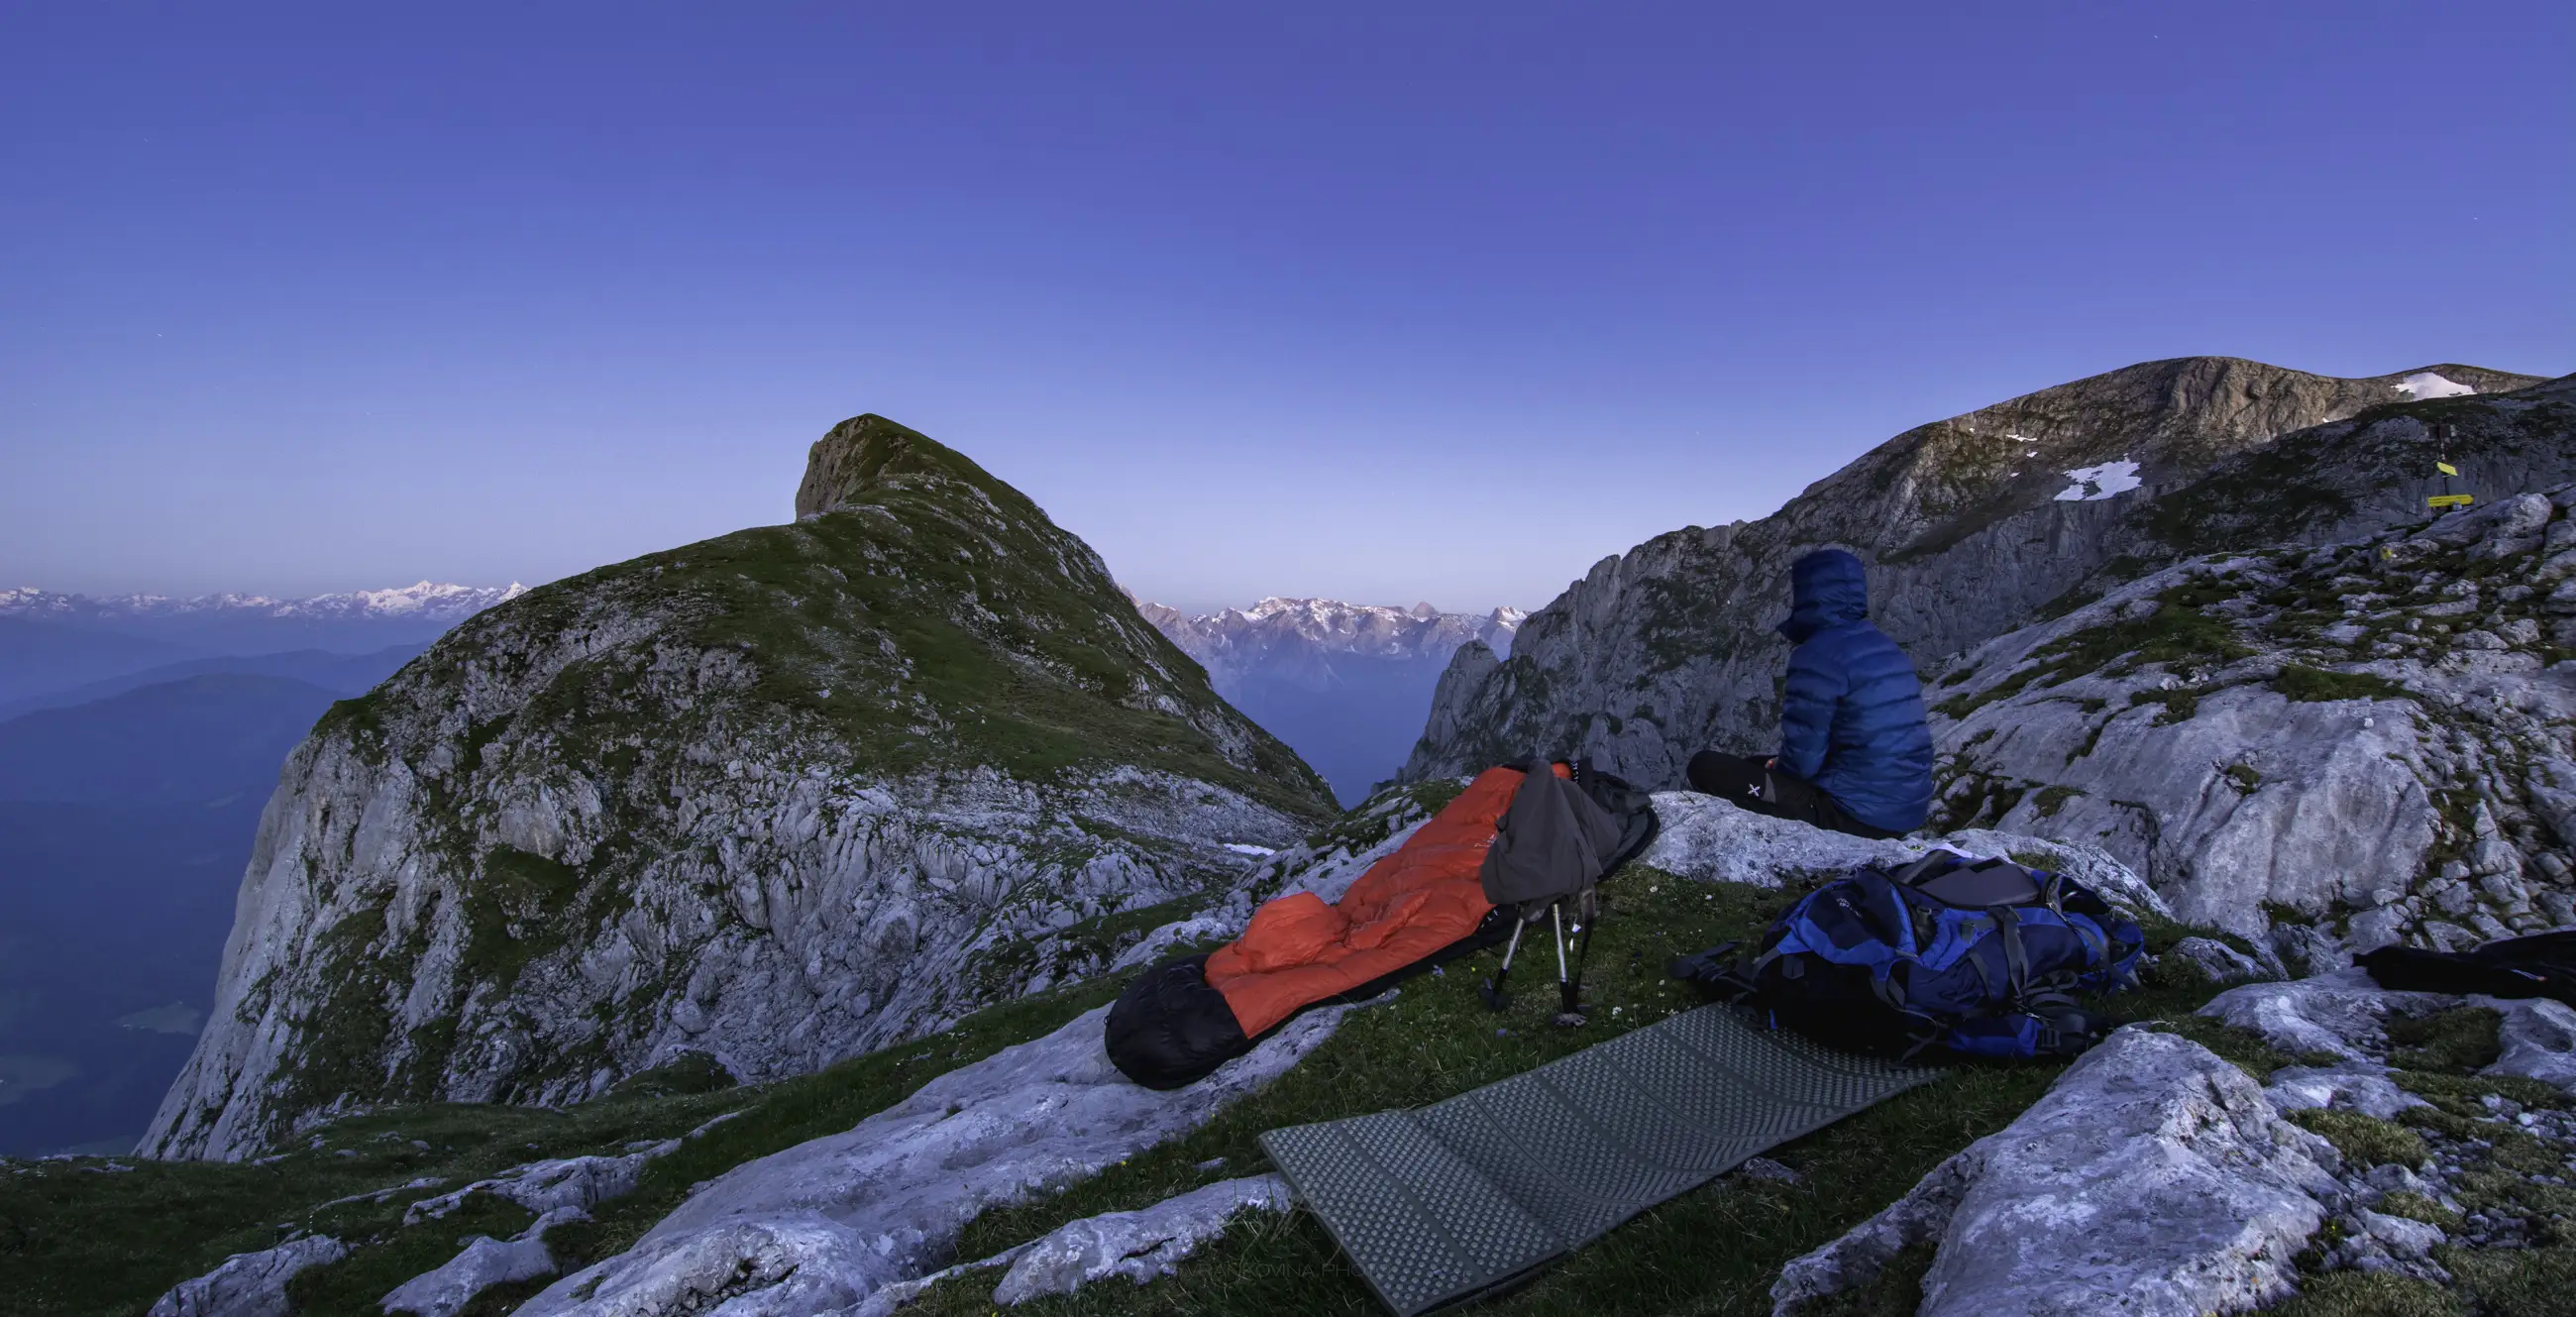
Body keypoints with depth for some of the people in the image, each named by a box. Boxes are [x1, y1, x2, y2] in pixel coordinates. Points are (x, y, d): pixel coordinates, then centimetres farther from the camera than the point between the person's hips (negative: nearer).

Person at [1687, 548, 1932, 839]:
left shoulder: (1818, 653, -17)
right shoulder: (1883, 646, 10)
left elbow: (1802, 760, -17)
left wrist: (1776, 766, 6)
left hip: (1855, 813, -9)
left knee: (1706, 766, -2)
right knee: (1749, 763, 27)